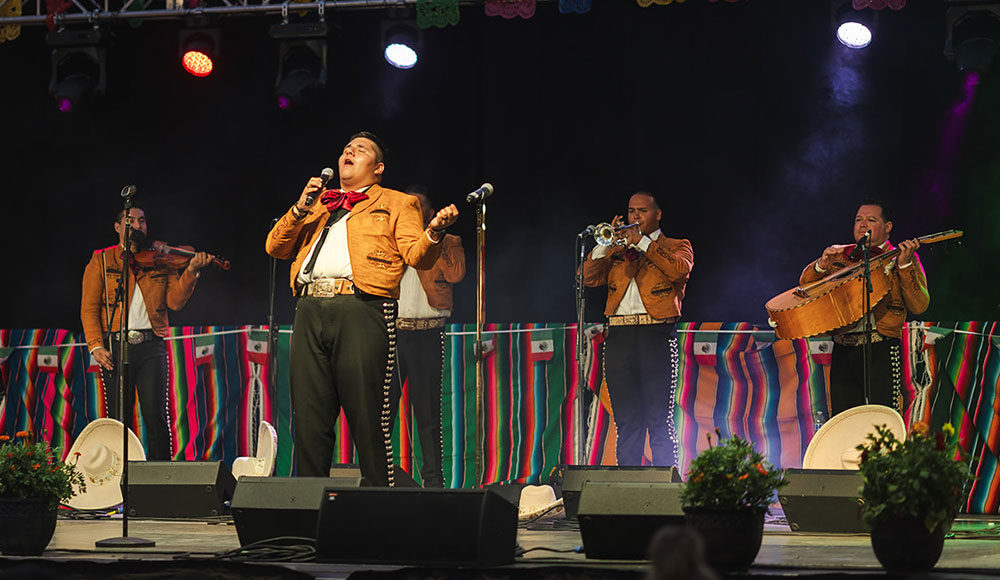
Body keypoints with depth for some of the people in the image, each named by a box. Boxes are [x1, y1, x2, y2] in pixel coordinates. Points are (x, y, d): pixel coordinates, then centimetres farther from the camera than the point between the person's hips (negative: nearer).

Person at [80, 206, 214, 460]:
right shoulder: (101, 262, 9)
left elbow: (175, 301, 2)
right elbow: (89, 309, 4)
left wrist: (191, 272, -14)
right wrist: (96, 346, -9)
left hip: (151, 346, 1)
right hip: (115, 346, -1)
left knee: (155, 415, -9)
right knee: (118, 419, -1)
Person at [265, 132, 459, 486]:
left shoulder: (397, 204, 17)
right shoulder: (317, 204, 29)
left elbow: (416, 256, 3)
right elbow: (275, 247, 22)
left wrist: (433, 232, -18)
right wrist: (300, 209, 7)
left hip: (362, 309, -4)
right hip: (311, 309, 4)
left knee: (368, 415, -9)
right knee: (308, 416, 2)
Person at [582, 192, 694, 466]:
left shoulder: (676, 247, 12)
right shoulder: (617, 251, 22)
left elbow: (680, 269, -10)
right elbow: (588, 278, 9)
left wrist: (643, 243, -11)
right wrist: (606, 242, -3)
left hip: (656, 333, -4)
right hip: (619, 335, 4)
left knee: (660, 420, -8)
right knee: (626, 421, 3)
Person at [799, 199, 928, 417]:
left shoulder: (901, 257, 6)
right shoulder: (840, 255, 18)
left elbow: (919, 306, -5)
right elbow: (805, 284, 17)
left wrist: (904, 265, -17)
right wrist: (821, 265, -3)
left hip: (881, 350, -4)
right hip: (842, 351, 4)